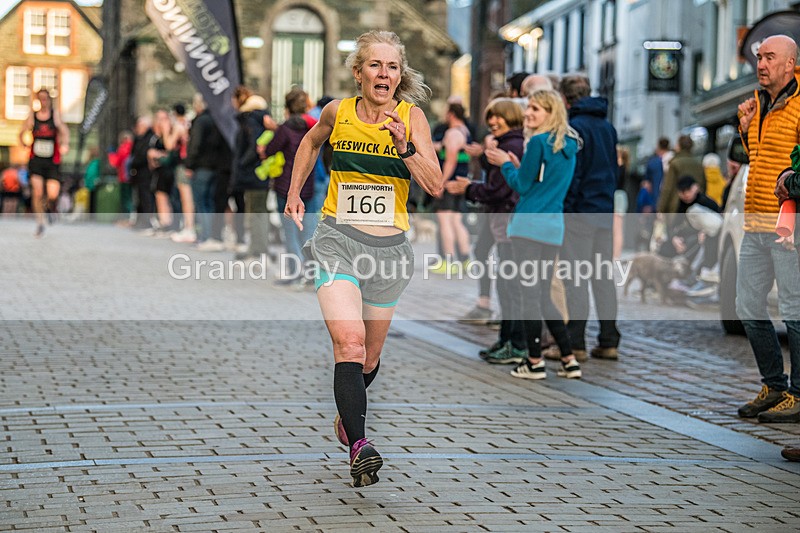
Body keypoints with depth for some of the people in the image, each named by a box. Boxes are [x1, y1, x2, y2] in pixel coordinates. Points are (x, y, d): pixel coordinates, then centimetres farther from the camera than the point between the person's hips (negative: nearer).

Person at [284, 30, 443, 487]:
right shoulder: (337, 112, -1)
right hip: (338, 239, -1)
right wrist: (294, 194, 21)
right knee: (349, 343, -23)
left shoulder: (412, 117, -4)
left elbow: (436, 187, -13)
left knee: (369, 359, 15)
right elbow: (311, 142, 23)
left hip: (389, 246, 1)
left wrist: (404, 146, -26)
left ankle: (347, 415, 45)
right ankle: (358, 447, -31)